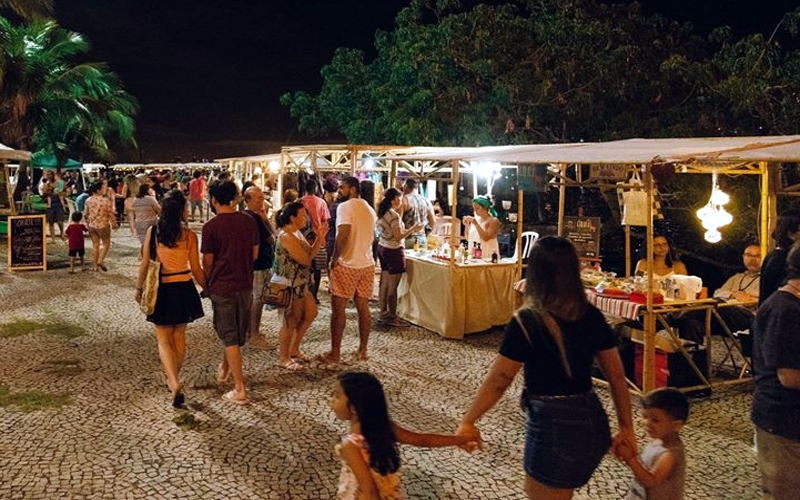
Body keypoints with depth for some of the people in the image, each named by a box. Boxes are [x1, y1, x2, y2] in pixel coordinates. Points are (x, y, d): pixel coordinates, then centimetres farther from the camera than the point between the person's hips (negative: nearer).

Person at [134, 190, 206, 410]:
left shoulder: (152, 232, -8)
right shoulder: (189, 236, -9)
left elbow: (145, 264, -3)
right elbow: (196, 269, -5)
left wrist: (139, 288, 11)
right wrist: (207, 288, 10)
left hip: (161, 290, -1)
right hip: (183, 289, 1)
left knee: (164, 340, 7)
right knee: (179, 337, 18)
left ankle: (174, 383, -10)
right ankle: (174, 378, 32)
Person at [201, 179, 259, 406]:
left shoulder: (211, 226, -13)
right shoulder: (249, 221, 0)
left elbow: (208, 262, -7)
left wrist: (206, 283, 11)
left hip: (221, 286, -5)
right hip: (245, 284, 5)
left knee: (229, 337, 2)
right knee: (239, 334, 21)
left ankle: (240, 390, 1)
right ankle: (224, 369, 43)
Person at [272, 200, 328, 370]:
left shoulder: (297, 233, 11)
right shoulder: (286, 236, -21)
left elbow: (310, 254, 8)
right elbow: (305, 260, -22)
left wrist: (319, 238, -4)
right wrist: (320, 239, -10)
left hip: (300, 283, 10)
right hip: (290, 285, -10)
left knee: (311, 313, 16)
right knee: (291, 321, 1)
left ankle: (294, 349, 29)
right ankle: (283, 358, 15)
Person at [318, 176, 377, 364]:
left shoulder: (345, 206, -11)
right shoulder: (369, 209, 14)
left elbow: (343, 234, -23)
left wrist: (334, 258, -14)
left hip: (347, 265, -7)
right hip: (367, 264, 7)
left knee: (338, 308, 1)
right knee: (363, 307, 11)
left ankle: (335, 353, 5)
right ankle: (363, 350, 17)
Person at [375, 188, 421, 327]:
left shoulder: (381, 213, 8)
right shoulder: (394, 215, -18)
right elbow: (398, 237, -19)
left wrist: (408, 230, 20)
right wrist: (413, 229, -12)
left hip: (382, 248, 9)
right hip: (394, 251, -9)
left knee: (384, 284, 13)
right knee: (392, 287, -2)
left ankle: (383, 314, 20)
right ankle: (391, 317, 4)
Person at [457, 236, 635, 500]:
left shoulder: (526, 322, -17)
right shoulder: (591, 316, -1)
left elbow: (497, 382, -12)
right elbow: (617, 376, 4)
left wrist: (467, 421, 0)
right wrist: (626, 427, 14)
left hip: (553, 424, -6)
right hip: (592, 421, 6)